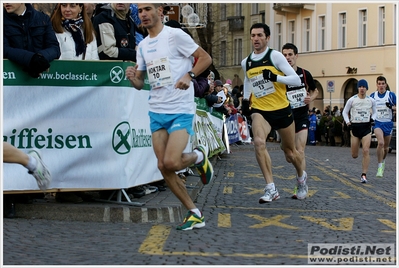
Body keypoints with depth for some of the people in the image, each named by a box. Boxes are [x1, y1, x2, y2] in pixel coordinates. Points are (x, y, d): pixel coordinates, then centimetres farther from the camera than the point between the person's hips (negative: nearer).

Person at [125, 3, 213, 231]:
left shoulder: (175, 35, -7)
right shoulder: (143, 45, 13)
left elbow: (206, 58, -6)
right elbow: (140, 83, 18)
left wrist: (189, 75, -21)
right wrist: (133, 77, -5)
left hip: (181, 110, -7)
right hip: (157, 111, 7)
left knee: (171, 163, -20)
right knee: (163, 167, 1)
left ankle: (200, 156, 15)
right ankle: (195, 214, 12)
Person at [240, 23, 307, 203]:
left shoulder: (275, 56, -9)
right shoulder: (246, 63, 6)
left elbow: (297, 80, -13)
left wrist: (275, 77, -27)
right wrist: (245, 99, 17)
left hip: (281, 109, -2)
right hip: (260, 111, 2)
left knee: (289, 151, 12)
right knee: (258, 142, -28)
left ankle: (301, 177, 46)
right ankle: (271, 189, -25)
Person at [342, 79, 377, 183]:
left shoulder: (371, 100, 3)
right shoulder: (352, 100, -1)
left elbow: (375, 112, 17)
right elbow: (345, 112, 8)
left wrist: (372, 118, -4)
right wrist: (347, 122, -7)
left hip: (366, 127, 0)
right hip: (355, 127, 0)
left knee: (366, 151, -15)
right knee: (354, 155, 4)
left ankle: (364, 174, -10)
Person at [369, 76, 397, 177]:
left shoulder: (391, 95, -2)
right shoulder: (372, 96, 2)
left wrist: (392, 107, -22)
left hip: (388, 123, 1)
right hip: (377, 123, -1)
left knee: (386, 146, 12)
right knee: (381, 142, -24)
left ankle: (383, 161, 43)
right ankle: (380, 167, -18)